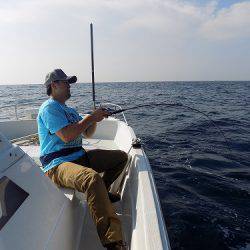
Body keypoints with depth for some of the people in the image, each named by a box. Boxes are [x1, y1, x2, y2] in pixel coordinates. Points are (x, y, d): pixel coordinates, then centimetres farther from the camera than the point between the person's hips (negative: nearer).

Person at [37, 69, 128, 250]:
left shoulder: (69, 110, 21)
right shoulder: (49, 108, -7)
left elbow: (88, 134, 21)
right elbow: (66, 136, -22)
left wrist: (95, 118, 2)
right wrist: (91, 117, -13)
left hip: (79, 156, 9)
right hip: (58, 165, -9)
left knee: (121, 157, 8)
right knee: (92, 178, -40)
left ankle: (101, 193, 21)